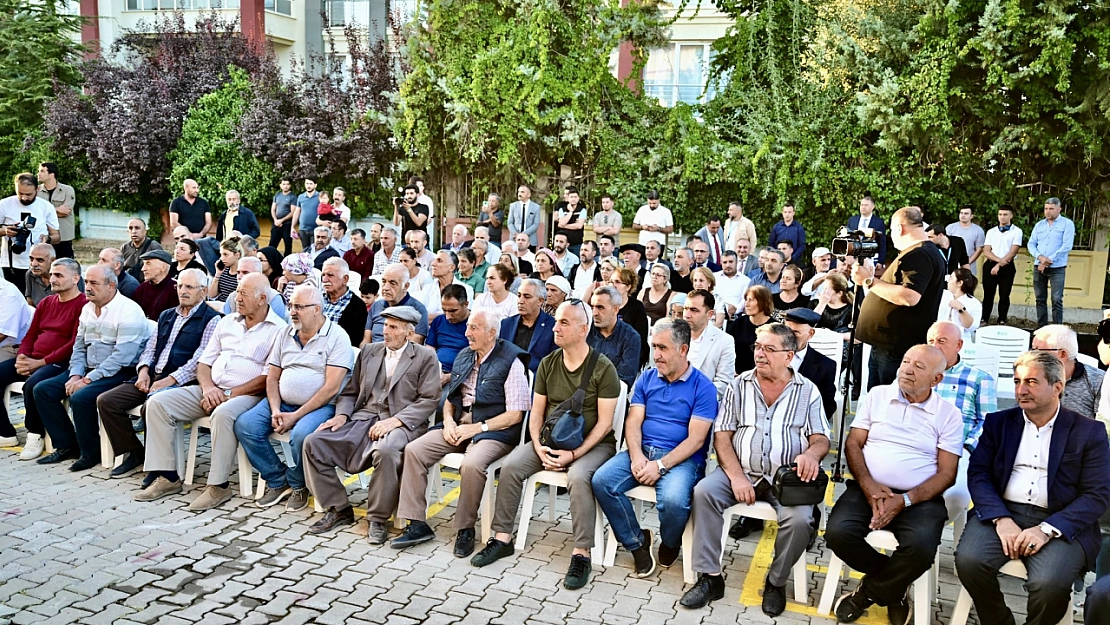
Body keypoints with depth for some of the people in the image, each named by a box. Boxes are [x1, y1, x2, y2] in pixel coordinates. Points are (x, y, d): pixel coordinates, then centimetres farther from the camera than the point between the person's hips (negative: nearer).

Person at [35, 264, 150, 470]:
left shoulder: (129, 311, -16)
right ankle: (67, 445, 8)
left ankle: (90, 452, -7)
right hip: (88, 369, 9)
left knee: (81, 397, -29)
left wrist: (87, 380, -21)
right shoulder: (87, 309, 12)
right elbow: (79, 347, 16)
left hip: (120, 373, -9)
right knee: (42, 390, -1)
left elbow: (121, 357, -22)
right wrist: (75, 375, -1)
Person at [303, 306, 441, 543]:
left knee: (385, 451, -38)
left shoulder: (425, 357, 3)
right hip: (363, 418, 5)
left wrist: (395, 420, -18)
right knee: (314, 442, -13)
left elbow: (429, 400, -5)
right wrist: (342, 414, -2)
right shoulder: (369, 351, 18)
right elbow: (350, 392, 19)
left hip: (401, 423, -5)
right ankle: (339, 510, 1)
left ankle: (378, 519, -15)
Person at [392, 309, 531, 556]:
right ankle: (417, 524, -6)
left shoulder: (511, 362, -9)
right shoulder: (464, 356, 13)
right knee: (413, 450, -12)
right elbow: (449, 397, 20)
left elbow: (514, 415, -13)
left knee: (471, 464, -35)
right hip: (458, 425, 7)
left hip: (493, 432, -7)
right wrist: (449, 420, -2)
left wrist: (476, 428, -16)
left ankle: (465, 530, -12)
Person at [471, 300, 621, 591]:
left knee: (578, 476, -35)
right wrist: (539, 447, -9)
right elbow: (536, 412, 8)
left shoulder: (603, 368, -10)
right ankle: (502, 537, -4)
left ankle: (581, 553, -24)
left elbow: (604, 423, -12)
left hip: (592, 444, -5)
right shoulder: (547, 364, 6)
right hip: (550, 440, 5)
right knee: (510, 466, -17)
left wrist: (574, 454, -19)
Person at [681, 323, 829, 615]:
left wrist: (811, 453, -23)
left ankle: (776, 582, -1)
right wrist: (736, 477, -12)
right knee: (703, 492, -24)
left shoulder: (808, 390, 5)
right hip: (741, 471, 2)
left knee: (799, 519, -29)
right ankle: (710, 577, -12)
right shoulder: (739, 385, 6)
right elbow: (722, 435, 2)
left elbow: (821, 438, 3)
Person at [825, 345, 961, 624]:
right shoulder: (878, 394, 8)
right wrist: (868, 486, -12)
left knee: (920, 547, -32)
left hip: (920, 498, -1)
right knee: (838, 533, -26)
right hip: (868, 489, 2)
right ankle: (892, 587, 4)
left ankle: (869, 591, -1)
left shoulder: (949, 414, 4)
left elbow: (947, 473, -1)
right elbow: (853, 443, 6)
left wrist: (904, 500, -16)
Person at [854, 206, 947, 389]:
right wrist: (872, 277, 20)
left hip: (896, 350, -11)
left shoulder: (919, 255, -16)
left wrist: (869, 281, -22)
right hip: (885, 345, 11)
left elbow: (909, 297, -29)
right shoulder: (919, 253, 20)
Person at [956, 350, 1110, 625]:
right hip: (1002, 512, 2)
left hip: (1060, 521, -2)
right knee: (969, 561, -25)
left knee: (1049, 583, -30)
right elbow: (977, 473, 4)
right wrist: (1001, 519, -14)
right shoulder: (998, 422, 13)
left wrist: (1047, 529, -16)